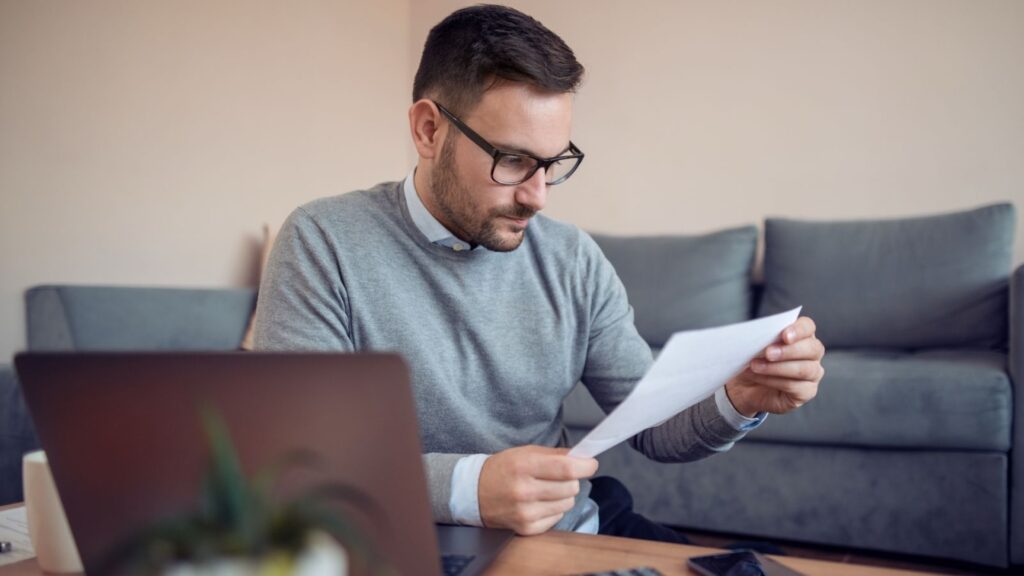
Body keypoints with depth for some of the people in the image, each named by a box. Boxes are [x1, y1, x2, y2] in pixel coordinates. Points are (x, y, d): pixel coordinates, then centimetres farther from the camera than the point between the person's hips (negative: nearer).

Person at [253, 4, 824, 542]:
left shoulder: (574, 260, 0)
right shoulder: (323, 246, -12)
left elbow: (651, 427, 5)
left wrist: (735, 404, -16)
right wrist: (467, 487, -30)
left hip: (579, 531, 3)